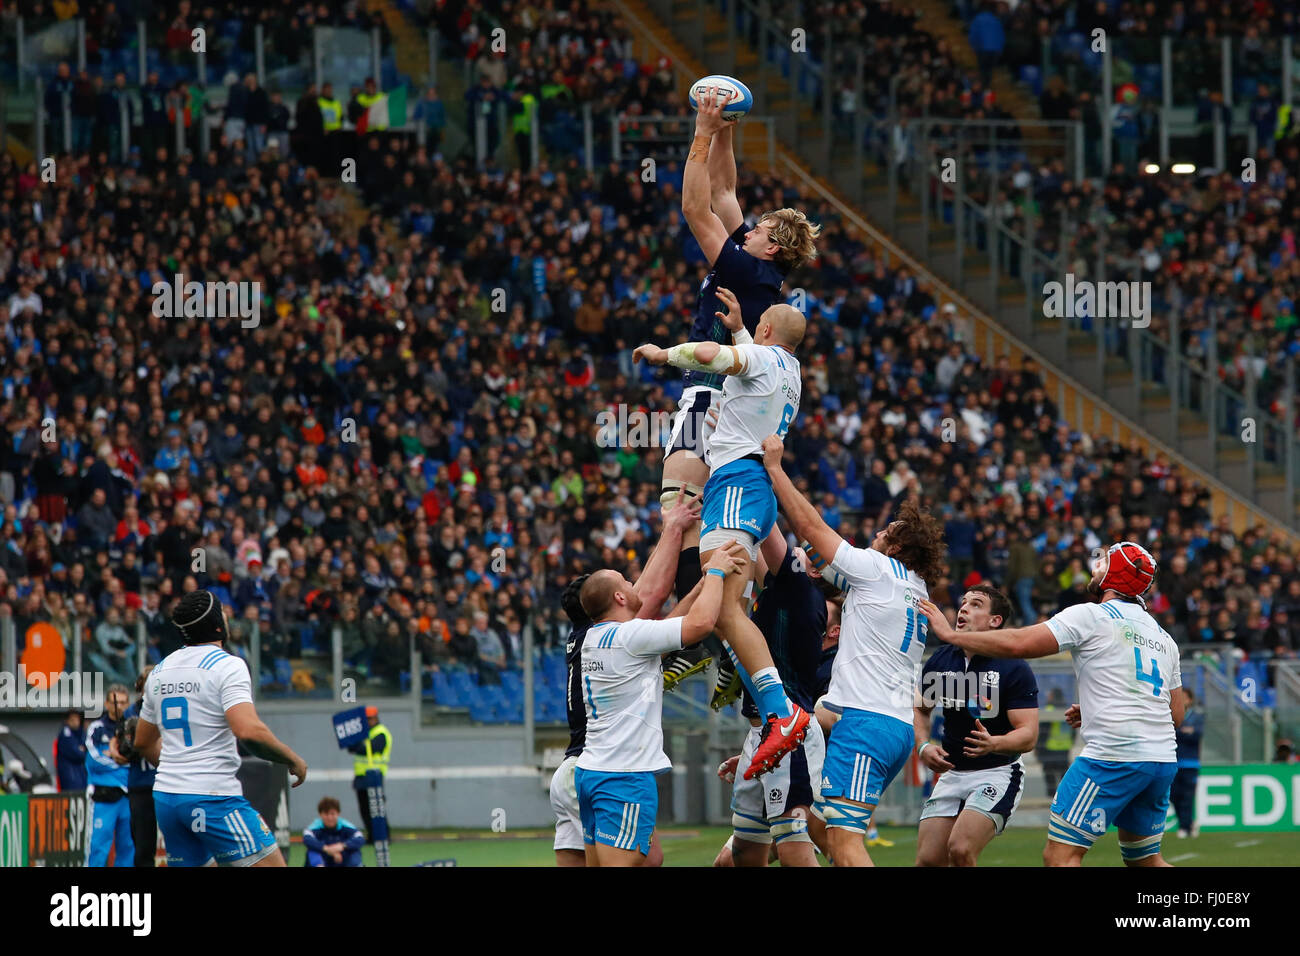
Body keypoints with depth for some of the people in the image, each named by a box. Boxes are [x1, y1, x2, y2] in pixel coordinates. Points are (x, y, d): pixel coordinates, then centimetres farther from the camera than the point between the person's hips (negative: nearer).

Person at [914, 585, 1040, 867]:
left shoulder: (1014, 669, -12)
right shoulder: (939, 661, 3)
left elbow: (1028, 735, -16)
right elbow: (920, 708, 20)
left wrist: (993, 744, -36)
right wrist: (923, 746, 1)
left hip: (997, 775, -5)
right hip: (952, 773, 6)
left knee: (960, 849, -24)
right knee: (928, 860, -3)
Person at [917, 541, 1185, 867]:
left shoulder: (1090, 616, -2)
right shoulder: (1163, 638, 21)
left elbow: (1018, 644, -10)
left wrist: (950, 633, 1)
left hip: (1114, 755, -8)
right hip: (1163, 760, 8)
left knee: (1060, 854, -8)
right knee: (1145, 859, 20)